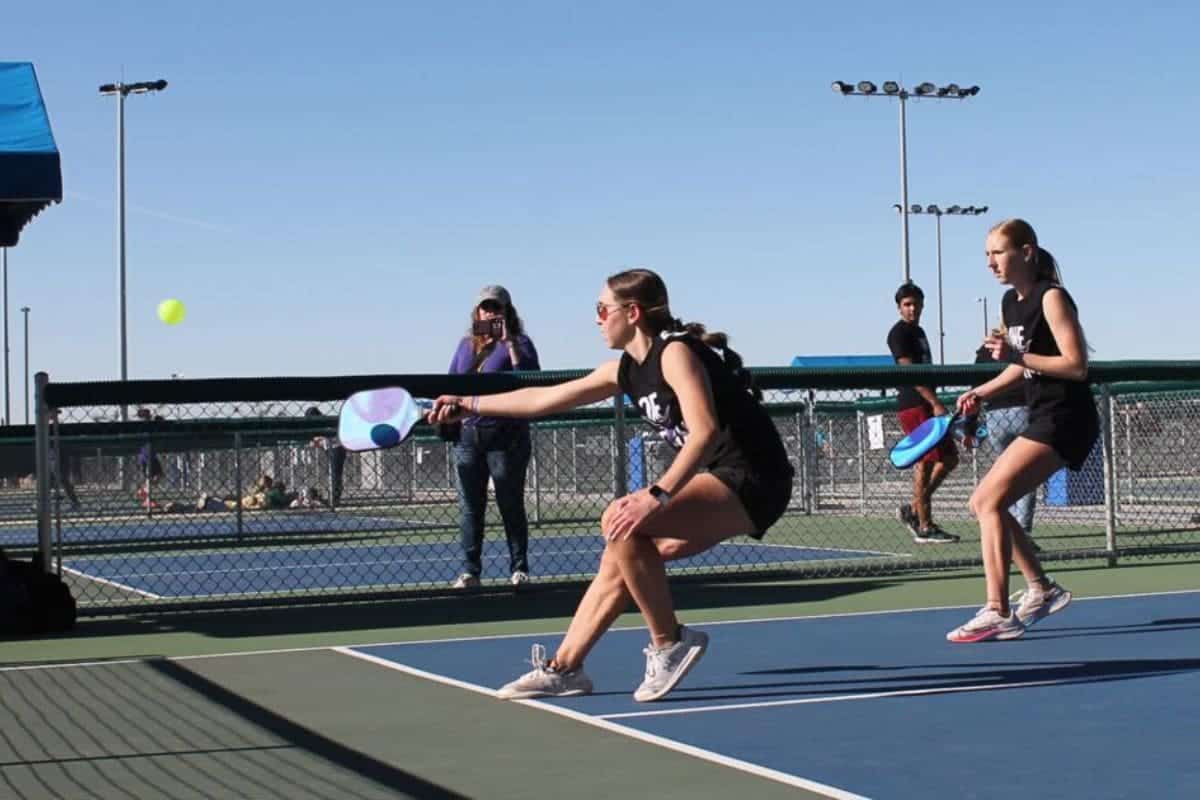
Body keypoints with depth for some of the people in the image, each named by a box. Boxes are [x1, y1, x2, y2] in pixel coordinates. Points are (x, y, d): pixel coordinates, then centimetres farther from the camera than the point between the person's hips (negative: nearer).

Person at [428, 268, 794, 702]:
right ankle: (564, 667, 17)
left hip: (752, 480, -9)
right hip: (721, 481, 9)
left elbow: (705, 430, -27)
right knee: (620, 558, 7)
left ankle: (669, 644, -10)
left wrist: (657, 496, -33)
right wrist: (468, 404, 26)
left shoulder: (676, 352, -14)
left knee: (620, 522, -23)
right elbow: (544, 398, 23)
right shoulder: (626, 370, 13)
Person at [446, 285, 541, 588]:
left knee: (511, 505, 1)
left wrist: (509, 344, -19)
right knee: (469, 507, 5)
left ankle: (519, 569, 9)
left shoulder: (517, 343, 0)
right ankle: (469, 570, 9)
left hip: (505, 435, -5)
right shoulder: (466, 344, 16)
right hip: (467, 434, 5)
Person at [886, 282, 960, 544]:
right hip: (914, 406, -10)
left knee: (949, 458, 9)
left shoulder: (918, 332, 20)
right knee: (925, 462, -10)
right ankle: (925, 528, -7)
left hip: (927, 406, 10)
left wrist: (935, 402, 21)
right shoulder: (899, 333, -9)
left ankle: (914, 509, 14)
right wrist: (935, 403, -23)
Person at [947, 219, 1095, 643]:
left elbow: (1077, 365, -19)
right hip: (1043, 418, 9)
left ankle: (998, 614, -20)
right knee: (983, 502, 9)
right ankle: (1041, 589, 19)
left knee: (990, 499, -18)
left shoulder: (1052, 298, -13)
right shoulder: (1011, 302, 12)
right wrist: (981, 393, 12)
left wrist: (1016, 355, -25)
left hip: (1065, 420, -9)